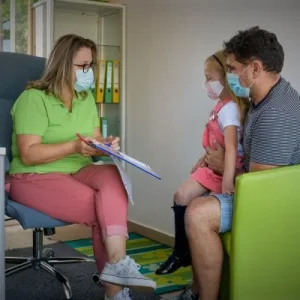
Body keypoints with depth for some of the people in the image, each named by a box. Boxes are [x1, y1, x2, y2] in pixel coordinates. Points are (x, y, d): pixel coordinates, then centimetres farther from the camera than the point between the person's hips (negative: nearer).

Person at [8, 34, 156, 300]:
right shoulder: (33, 98, -11)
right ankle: (116, 276, -13)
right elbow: (28, 155, -18)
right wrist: (74, 147, -27)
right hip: (35, 177, -5)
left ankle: (117, 264, -34)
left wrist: (105, 145, -11)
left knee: (112, 176, -28)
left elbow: (93, 144, 12)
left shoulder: (87, 98, 11)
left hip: (78, 172, 6)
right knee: (103, 208, -25)